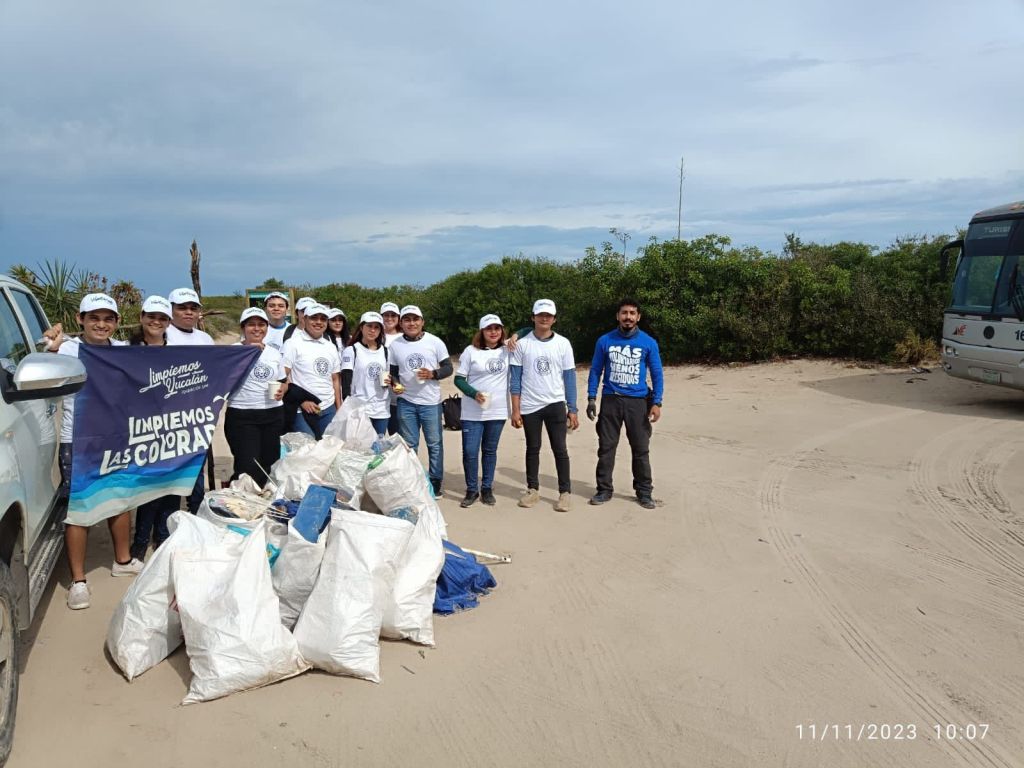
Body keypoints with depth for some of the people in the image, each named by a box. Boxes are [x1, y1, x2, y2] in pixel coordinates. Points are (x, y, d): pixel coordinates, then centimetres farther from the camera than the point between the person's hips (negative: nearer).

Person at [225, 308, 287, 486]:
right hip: (241, 417, -5)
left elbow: (283, 382, 23)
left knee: (269, 466, 9)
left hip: (272, 416, 5)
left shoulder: (274, 353, 14)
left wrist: (282, 389, -1)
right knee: (249, 468, -8)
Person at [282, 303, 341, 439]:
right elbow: (283, 376, -8)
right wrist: (302, 400, -12)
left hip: (328, 409, 5)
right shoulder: (293, 343, -3)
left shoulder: (331, 347, 13)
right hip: (302, 411, -5)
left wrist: (339, 408, 10)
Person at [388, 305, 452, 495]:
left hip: (431, 402, -1)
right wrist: (394, 383, -10)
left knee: (434, 443, 6)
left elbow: (448, 368, -2)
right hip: (405, 402, 2)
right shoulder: (394, 345, 1)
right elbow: (392, 372, 10)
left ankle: (435, 482, 19)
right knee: (408, 444, 11)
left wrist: (432, 374, -19)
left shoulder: (435, 342, -5)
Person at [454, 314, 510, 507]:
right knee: (469, 452, -2)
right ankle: (471, 490, 15)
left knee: (490, 451, 12)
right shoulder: (471, 351, -4)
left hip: (498, 411, 2)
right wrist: (474, 393, -17)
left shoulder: (508, 350, 2)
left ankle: (487, 489, 25)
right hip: (472, 413, -2)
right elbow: (459, 379, -2)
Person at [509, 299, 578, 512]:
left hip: (555, 404, 0)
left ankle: (565, 492, 10)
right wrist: (515, 410, -5)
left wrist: (573, 409, -2)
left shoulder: (563, 343, 1)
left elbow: (569, 378, 3)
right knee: (533, 449, 12)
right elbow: (515, 379, 1)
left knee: (560, 449, 1)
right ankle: (533, 490, 23)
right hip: (529, 406, 1)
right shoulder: (522, 344, 0)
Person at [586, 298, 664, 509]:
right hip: (610, 400, 1)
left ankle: (644, 492, 16)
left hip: (638, 401, 0)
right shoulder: (605, 341, 2)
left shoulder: (649, 343, 0)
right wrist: (591, 398, -1)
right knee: (606, 447, 6)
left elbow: (657, 374, 3)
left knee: (641, 449, 4)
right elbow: (595, 371, 7)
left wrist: (656, 402, -6)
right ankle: (604, 489, 17)